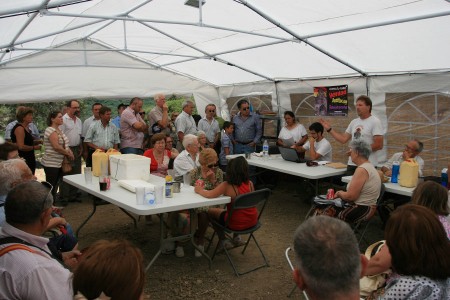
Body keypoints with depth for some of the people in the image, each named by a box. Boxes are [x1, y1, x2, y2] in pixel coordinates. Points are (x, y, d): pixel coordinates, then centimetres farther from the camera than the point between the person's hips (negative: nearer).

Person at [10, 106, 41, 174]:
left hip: (29, 160, 10)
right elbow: (21, 147, -24)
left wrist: (36, 142, 11)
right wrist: (34, 147, -12)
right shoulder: (19, 128, -15)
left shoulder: (26, 128, 14)